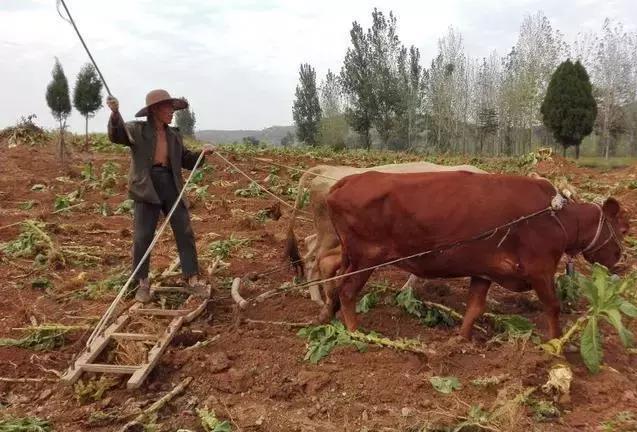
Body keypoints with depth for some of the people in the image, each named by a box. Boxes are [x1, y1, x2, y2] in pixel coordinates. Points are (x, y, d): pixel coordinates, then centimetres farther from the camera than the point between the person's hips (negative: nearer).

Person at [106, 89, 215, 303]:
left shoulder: (174, 135, 14)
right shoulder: (137, 130, 1)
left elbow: (186, 161, 18)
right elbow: (117, 135, -18)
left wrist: (202, 153, -1)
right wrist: (115, 113, -37)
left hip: (171, 186, 4)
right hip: (147, 187, -4)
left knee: (185, 233, 2)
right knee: (142, 237, -1)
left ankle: (192, 280, 9)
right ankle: (142, 283, 14)